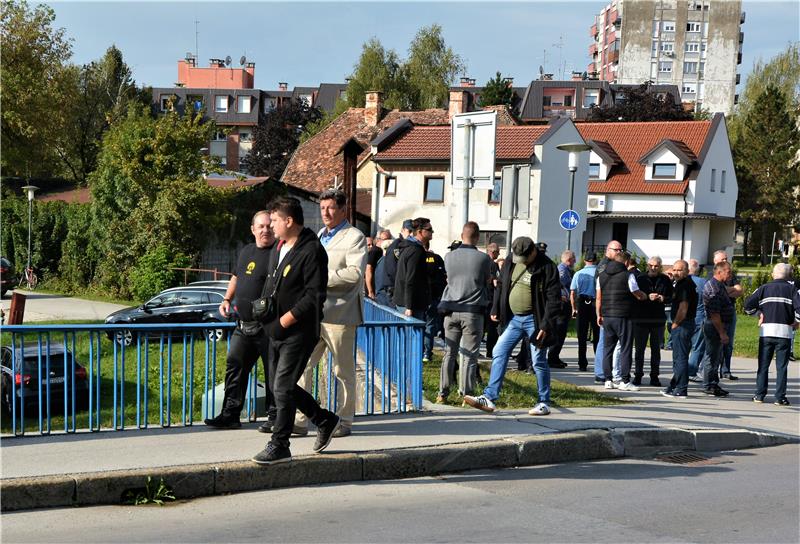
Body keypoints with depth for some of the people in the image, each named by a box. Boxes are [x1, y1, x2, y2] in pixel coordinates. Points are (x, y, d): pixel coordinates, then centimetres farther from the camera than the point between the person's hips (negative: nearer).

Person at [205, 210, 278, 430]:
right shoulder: (246, 252, 15)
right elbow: (236, 277, 29)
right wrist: (227, 300, 16)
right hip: (243, 325, 7)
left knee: (273, 371, 0)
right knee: (234, 366, 8)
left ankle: (275, 416, 9)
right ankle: (230, 414, 14)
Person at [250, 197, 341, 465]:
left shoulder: (312, 251, -15)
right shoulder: (279, 249, 14)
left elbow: (314, 295, -19)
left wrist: (285, 320, -18)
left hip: (299, 333, -10)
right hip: (277, 332, 10)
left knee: (283, 388, -9)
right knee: (281, 386, 15)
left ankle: (279, 445, 1)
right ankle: (325, 420, 30)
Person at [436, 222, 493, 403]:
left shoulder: (449, 257, 2)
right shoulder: (483, 258, -6)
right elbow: (488, 282, 8)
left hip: (451, 311, 3)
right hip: (473, 311, -3)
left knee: (449, 353, 11)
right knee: (469, 356, 1)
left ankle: (443, 393, 11)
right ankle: (466, 394, 1)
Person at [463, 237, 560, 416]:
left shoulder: (546, 267, -14)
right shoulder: (511, 262, 4)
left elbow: (554, 299, -15)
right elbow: (502, 286, 16)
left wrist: (546, 325, -20)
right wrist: (496, 310, 11)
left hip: (533, 320, -6)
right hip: (514, 318, 6)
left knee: (539, 361, 2)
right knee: (499, 353, -2)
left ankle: (544, 402, 15)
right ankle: (489, 398, -2)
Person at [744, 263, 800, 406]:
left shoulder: (764, 288, 6)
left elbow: (748, 305, 0)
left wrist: (758, 313, 16)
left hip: (766, 330, 1)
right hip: (785, 331, -1)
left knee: (763, 365, 9)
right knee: (781, 366, 4)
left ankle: (759, 395, 8)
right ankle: (780, 397, 2)